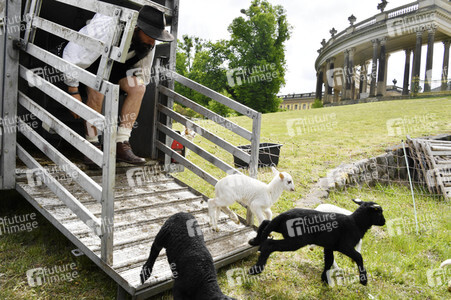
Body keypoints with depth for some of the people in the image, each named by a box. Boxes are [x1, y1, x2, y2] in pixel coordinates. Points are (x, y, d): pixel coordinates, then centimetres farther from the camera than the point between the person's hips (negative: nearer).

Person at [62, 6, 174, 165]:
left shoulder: (148, 44, -19)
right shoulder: (106, 29, -38)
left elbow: (143, 72, -2)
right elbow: (72, 56, -29)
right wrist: (73, 91, -25)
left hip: (119, 65, 5)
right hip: (90, 61, -4)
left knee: (139, 87, -24)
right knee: (98, 92, -34)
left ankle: (121, 145, -22)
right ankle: (92, 144, -14)